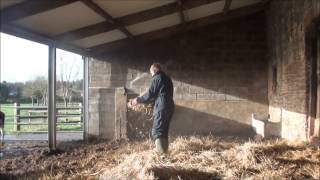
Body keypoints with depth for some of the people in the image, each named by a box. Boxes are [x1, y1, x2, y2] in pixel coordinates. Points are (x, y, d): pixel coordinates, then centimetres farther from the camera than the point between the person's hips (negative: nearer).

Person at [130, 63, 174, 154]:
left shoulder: (157, 78, -4)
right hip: (170, 107, 9)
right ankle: (165, 152, 14)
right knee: (164, 132, 14)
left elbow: (150, 94, -6)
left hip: (161, 108, -9)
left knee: (157, 132, -10)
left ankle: (161, 154, -20)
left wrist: (138, 100, 6)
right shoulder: (167, 78, 21)